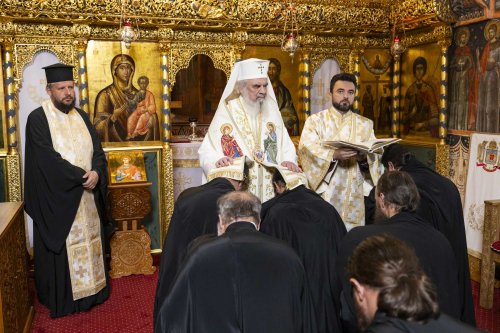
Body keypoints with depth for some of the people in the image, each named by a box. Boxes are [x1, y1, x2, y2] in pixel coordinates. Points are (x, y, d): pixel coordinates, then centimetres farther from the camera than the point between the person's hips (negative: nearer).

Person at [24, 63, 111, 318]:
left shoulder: (81, 117, 9)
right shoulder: (38, 118, -9)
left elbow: (98, 151, 5)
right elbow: (49, 159, -18)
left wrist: (96, 173, -15)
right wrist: (82, 177, -18)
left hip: (87, 195, 5)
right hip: (57, 198, -5)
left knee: (88, 242, 13)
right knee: (62, 249, 4)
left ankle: (92, 288, 27)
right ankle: (63, 299, 19)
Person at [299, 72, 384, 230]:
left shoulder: (365, 124, 13)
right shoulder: (315, 120, 5)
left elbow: (376, 155, 3)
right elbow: (306, 149, -11)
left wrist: (365, 158, -19)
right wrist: (333, 154, -27)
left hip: (354, 194, 2)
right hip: (324, 193, -2)